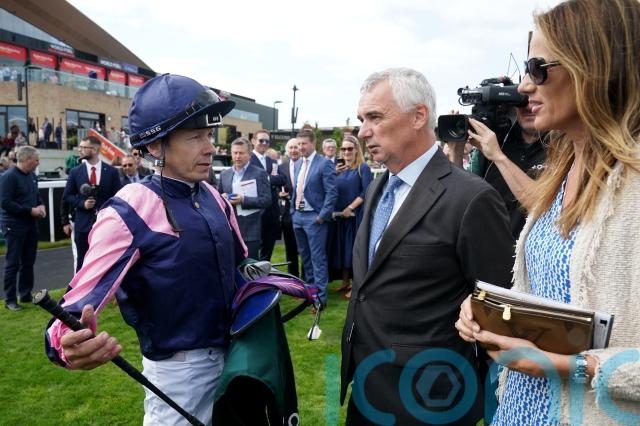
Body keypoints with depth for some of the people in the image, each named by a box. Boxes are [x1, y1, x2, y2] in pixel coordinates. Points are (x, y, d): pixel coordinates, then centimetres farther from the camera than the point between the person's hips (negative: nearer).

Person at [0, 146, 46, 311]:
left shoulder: (32, 175, 8)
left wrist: (41, 205, 0)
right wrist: (30, 210, -20)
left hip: (31, 225, 8)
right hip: (15, 226, -7)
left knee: (28, 262, 14)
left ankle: (26, 294, 25)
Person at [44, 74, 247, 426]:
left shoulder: (212, 197, 1)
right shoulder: (131, 212, -21)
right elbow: (84, 297, -29)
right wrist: (68, 341, -48)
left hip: (228, 352, 7)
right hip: (179, 366, -7)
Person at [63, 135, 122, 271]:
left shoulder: (112, 171, 0)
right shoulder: (75, 171, 4)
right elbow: (67, 195, 8)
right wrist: (82, 204, -9)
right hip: (83, 224, 1)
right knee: (83, 263, 7)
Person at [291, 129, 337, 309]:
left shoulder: (324, 163, -11)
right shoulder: (297, 164, 12)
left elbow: (332, 193, -14)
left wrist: (322, 216, -17)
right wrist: (293, 210, 12)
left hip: (314, 217, -7)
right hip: (297, 215, 7)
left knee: (317, 257, -3)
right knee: (305, 256, 17)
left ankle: (320, 296, 5)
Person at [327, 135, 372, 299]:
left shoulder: (363, 168, -5)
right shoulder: (341, 169, 11)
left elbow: (366, 192, -15)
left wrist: (350, 208, -19)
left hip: (356, 215, -6)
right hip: (340, 215, 6)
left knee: (355, 247, 0)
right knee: (342, 247, 10)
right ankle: (345, 282, 22)